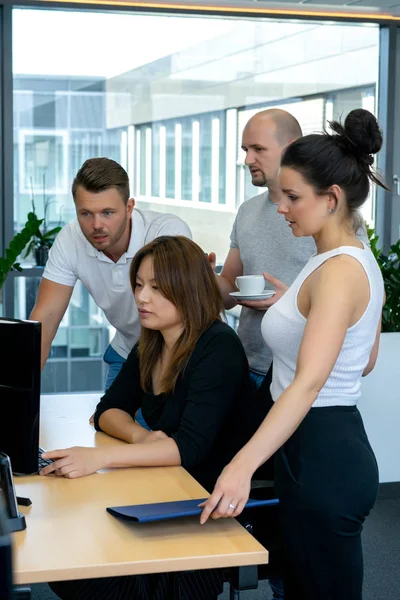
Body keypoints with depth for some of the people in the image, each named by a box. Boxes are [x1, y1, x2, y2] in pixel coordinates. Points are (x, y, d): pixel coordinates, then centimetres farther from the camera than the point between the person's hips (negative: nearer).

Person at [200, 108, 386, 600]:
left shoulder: (338, 270, -21)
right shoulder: (357, 260, 11)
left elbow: (309, 382, -33)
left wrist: (242, 466, -42)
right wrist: (291, 305, 24)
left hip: (322, 456, -11)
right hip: (338, 444, 11)